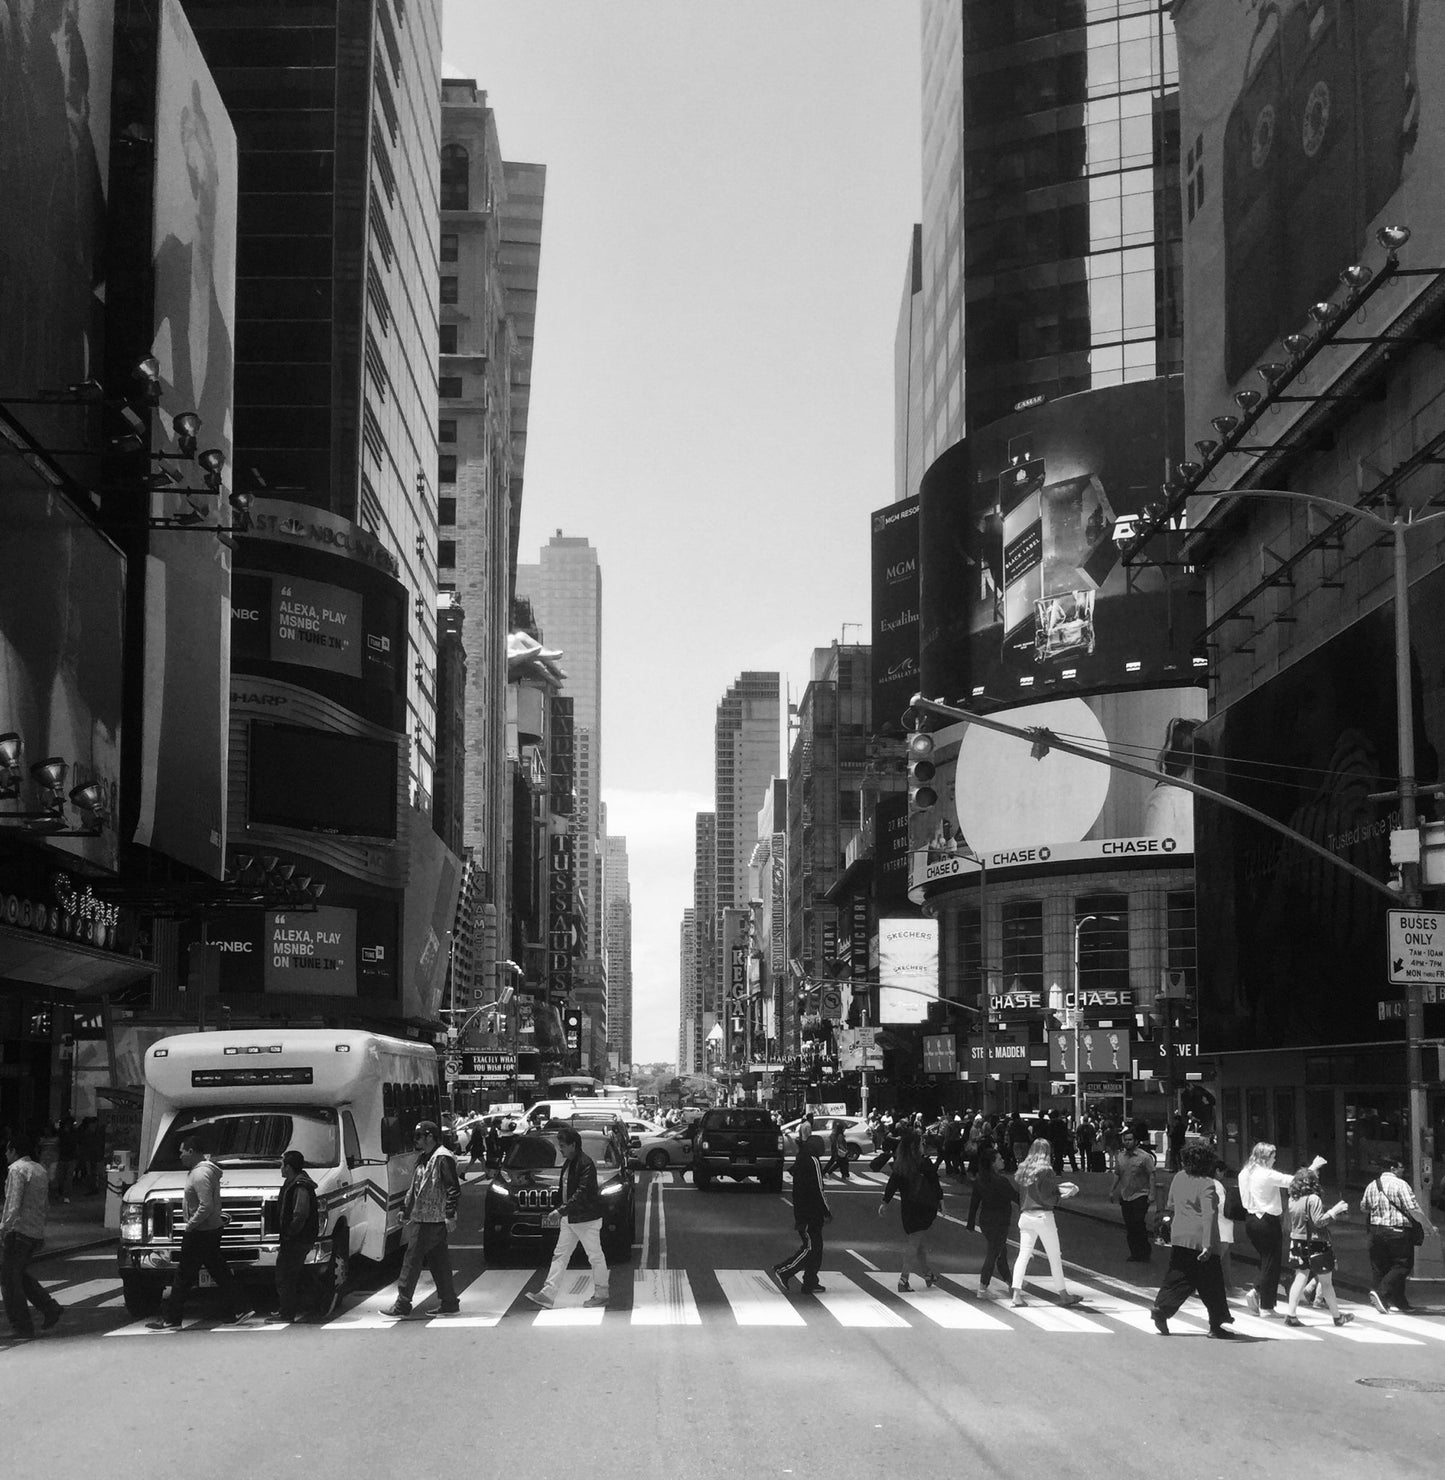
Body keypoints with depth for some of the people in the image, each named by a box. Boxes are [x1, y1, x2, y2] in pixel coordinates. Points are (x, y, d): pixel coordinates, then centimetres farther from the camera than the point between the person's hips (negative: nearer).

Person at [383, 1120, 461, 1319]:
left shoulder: (443, 1158, -13)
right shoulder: (423, 1158, 18)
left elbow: (453, 1189, -17)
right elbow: (414, 1188, 26)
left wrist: (450, 1215, -22)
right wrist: (405, 1210, 26)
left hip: (432, 1220, -10)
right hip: (421, 1219, 10)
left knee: (413, 1259, -8)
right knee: (438, 1261, 11)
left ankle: (402, 1305, -5)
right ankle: (449, 1303, 15)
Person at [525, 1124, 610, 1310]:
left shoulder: (586, 1164, -18)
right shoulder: (568, 1164, 11)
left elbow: (582, 1193, -26)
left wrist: (561, 1210, -30)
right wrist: (558, 1211, 14)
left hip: (587, 1219, -9)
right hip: (569, 1219, 9)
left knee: (595, 1256, 3)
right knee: (560, 1255, 4)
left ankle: (601, 1294, 14)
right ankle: (548, 1294, 2)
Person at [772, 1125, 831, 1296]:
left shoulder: (800, 1160, 13)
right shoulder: (812, 1161, -16)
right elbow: (818, 1190, -17)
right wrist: (827, 1212, -11)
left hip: (802, 1211, 10)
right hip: (810, 1213, -10)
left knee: (815, 1247, 11)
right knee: (810, 1248, -5)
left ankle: (810, 1284, 12)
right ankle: (783, 1271, -3)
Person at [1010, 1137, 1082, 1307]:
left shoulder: (1023, 1169, 7)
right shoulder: (1045, 1170, -11)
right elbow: (1046, 1197, -14)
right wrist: (1061, 1195, 3)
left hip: (1025, 1215, 5)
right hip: (1043, 1216, -5)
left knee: (1024, 1254, 5)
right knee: (1054, 1256, 7)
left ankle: (1016, 1294, -5)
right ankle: (1063, 1295, 16)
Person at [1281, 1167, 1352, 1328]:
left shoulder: (1293, 1199, 3)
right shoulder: (1313, 1199, -18)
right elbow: (1319, 1221, -21)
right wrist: (1334, 1211, -14)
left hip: (1298, 1244, 6)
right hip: (1315, 1245, -6)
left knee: (1300, 1278, 7)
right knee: (1326, 1282, 6)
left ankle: (1291, 1315, -2)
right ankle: (1337, 1316, 19)